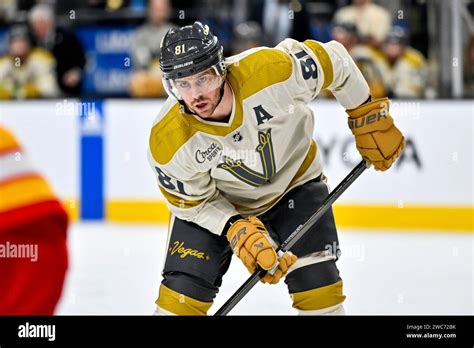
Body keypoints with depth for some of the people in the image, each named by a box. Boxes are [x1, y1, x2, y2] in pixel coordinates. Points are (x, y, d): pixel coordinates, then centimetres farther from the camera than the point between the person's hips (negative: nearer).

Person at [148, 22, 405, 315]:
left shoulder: (271, 70, -35)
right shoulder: (168, 143, -30)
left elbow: (334, 61, -17)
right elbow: (193, 202, -13)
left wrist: (369, 117, -8)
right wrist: (237, 230, -28)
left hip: (293, 180, 1)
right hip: (215, 202, 0)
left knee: (319, 288, -5)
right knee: (183, 292, -10)